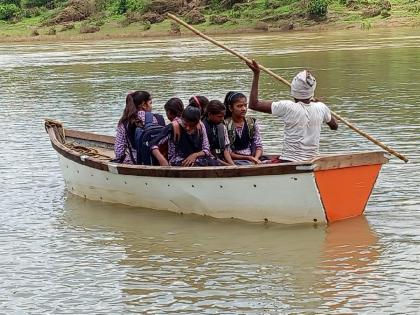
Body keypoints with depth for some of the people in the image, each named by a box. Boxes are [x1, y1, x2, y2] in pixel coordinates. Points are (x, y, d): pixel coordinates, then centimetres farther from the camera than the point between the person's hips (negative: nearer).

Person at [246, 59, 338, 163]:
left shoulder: (287, 107, -16)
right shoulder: (321, 108, -3)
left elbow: (253, 104, -10)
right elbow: (334, 126, 19)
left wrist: (256, 75, -6)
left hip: (288, 163, -6)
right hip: (311, 164, 6)